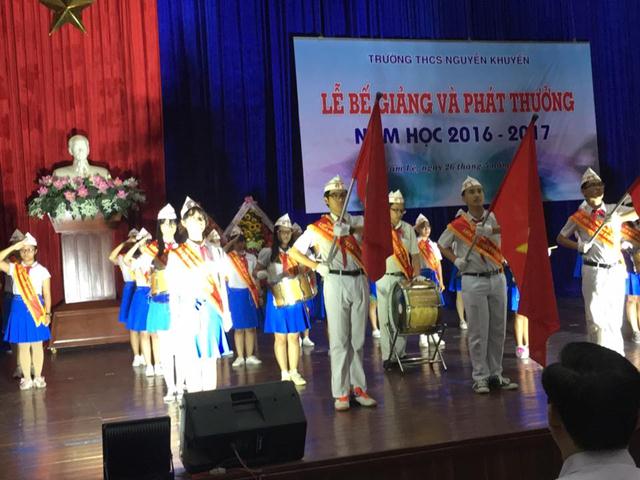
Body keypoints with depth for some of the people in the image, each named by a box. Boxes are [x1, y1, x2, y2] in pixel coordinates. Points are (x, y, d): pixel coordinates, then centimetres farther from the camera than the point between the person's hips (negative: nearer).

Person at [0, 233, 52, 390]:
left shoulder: (42, 271, 2)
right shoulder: (14, 268, 5)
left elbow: (47, 294, 1)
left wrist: (47, 313, -7)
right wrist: (13, 247, -12)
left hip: (37, 308, -1)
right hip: (19, 308, 1)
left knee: (37, 345, 6)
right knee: (23, 345, 4)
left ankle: (38, 377, 15)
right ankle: (27, 379, 12)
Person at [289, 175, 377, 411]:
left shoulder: (354, 222, 11)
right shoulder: (316, 228, 4)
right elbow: (293, 252, 7)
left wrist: (347, 227, -12)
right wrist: (316, 266, -4)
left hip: (360, 281, 3)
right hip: (336, 283, -3)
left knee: (358, 338, 8)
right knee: (339, 339, -3)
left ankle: (359, 387, 15)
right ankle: (340, 393, 2)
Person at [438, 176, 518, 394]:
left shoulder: (492, 218, 3)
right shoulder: (458, 224, -3)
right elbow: (442, 245, 9)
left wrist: (485, 231, -29)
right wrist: (456, 260, -4)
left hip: (497, 279, 3)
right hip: (474, 282, -3)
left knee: (498, 330, 9)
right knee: (478, 332, -1)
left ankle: (496, 374, 21)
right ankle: (480, 378, 7)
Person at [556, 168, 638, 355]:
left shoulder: (615, 211, 8)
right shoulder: (578, 217, 4)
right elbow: (560, 238, 11)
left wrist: (619, 218, -13)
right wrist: (579, 246, -6)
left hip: (616, 270, 2)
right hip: (593, 271, -2)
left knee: (615, 317, 7)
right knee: (595, 316, -2)